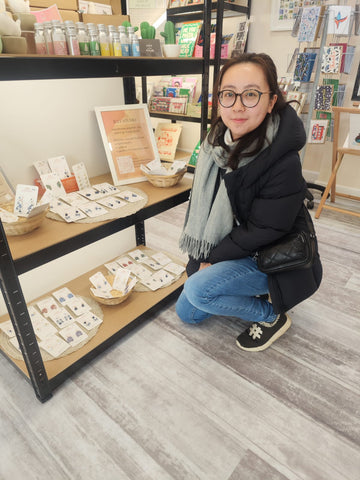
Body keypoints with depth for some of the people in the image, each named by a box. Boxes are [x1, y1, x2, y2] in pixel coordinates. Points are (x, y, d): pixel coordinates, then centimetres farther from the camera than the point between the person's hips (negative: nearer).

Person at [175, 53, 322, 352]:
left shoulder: (283, 162, -27)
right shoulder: (218, 141, -6)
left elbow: (263, 231, -23)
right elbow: (204, 205, 1)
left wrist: (213, 259, -15)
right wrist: (202, 257, -4)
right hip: (227, 248, 7)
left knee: (197, 290, -26)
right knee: (187, 313, 11)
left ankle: (272, 315, -1)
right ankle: (253, 292, 25)